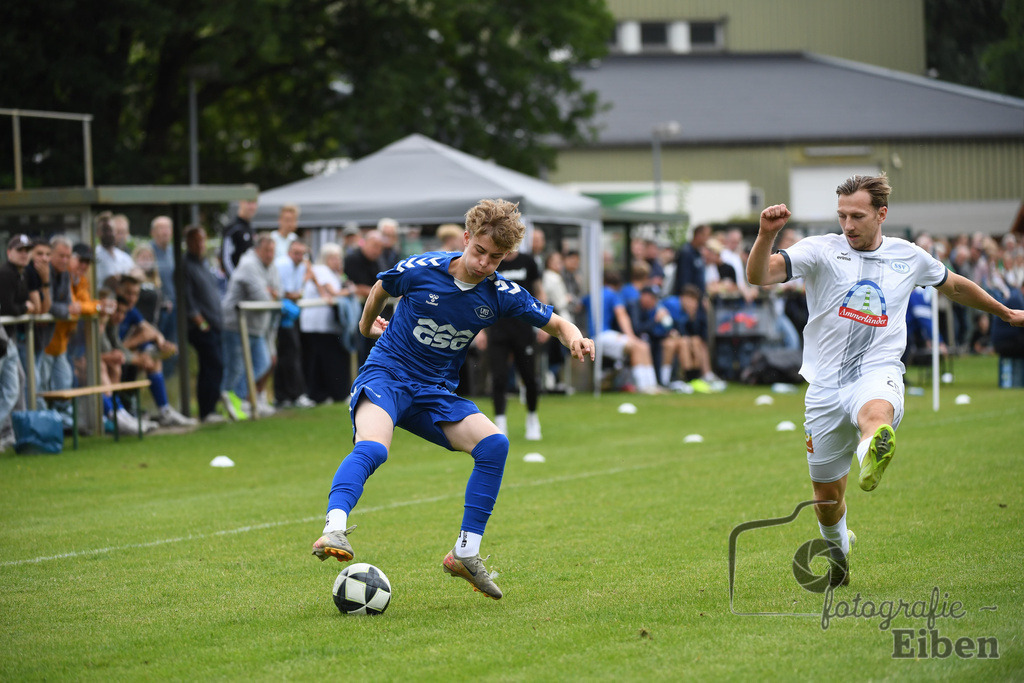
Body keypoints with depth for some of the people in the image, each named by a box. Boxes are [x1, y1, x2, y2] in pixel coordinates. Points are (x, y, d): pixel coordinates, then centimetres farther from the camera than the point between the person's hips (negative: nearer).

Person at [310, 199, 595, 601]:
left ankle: (466, 553, -10)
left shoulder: (500, 295, -4)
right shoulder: (420, 270, -12)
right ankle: (333, 530, -53)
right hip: (386, 375, -4)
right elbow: (380, 289, 11)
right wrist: (367, 325, 28)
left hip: (436, 393, 4)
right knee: (372, 448, -35)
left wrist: (575, 339, -17)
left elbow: (556, 324, 7)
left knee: (494, 444, -18)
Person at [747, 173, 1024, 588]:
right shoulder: (821, 251, 0)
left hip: (878, 373, -1)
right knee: (826, 495, 10)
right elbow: (759, 276, -13)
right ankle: (837, 550, 40)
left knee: (875, 413, -39)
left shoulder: (909, 257, 8)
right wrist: (766, 235, -32)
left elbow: (954, 286, 29)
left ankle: (871, 459, -73)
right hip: (826, 385, 1)